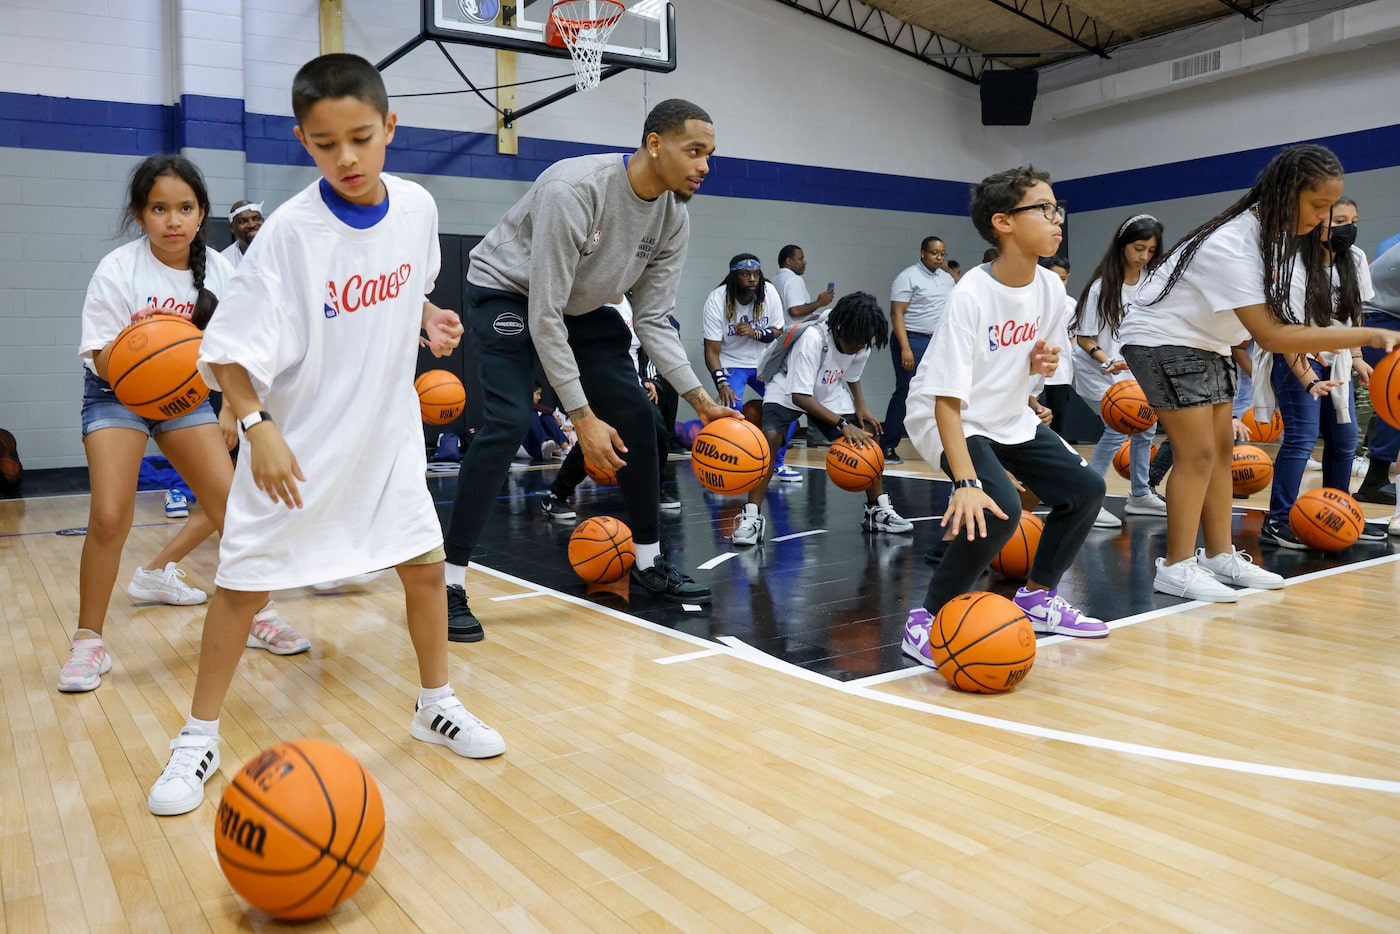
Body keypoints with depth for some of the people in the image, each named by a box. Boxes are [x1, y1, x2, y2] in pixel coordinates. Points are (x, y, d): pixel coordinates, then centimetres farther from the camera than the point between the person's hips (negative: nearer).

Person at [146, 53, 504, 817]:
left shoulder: (417, 207, -6)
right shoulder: (290, 230, -20)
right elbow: (230, 348, -18)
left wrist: (430, 319, -2)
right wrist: (257, 426, -29)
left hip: (387, 432, 4)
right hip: (298, 440, -3)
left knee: (424, 563, 8)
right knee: (242, 580, 4)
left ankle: (436, 705, 29)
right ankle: (199, 738, 23)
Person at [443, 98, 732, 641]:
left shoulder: (674, 219, -12)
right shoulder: (574, 188, -34)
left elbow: (654, 319, -6)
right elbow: (543, 316, -33)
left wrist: (701, 400, -16)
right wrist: (582, 417, -33)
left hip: (584, 306, 7)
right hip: (508, 293, -7)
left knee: (635, 414, 1)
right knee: (508, 421, -24)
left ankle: (649, 562, 16)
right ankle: (448, 584, -14)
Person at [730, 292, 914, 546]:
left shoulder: (862, 342, -16)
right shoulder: (813, 338, -36)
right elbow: (799, 395, -37)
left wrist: (860, 406, -9)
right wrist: (842, 424, -40)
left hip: (830, 394, 6)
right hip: (789, 392, -5)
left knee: (869, 438, -8)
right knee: (770, 438, -30)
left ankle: (878, 510, 9)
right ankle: (751, 516, -24)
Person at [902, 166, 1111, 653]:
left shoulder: (1051, 287, -5)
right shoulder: (971, 295, -27)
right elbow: (947, 398, -31)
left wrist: (1041, 362, -13)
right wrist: (966, 481, -40)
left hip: (1010, 416, 8)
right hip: (949, 419, -8)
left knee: (1085, 488, 4)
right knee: (999, 508, -28)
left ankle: (1038, 596, 24)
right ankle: (928, 620, -12)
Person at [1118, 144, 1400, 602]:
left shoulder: (1275, 234, -2)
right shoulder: (1231, 245, -30)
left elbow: (1274, 317, 4)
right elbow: (1270, 335, -34)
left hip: (1206, 343, 9)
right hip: (1163, 340, -9)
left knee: (1223, 448, 8)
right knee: (1198, 452, -12)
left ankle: (1220, 555, 15)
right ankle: (1176, 566, -5)